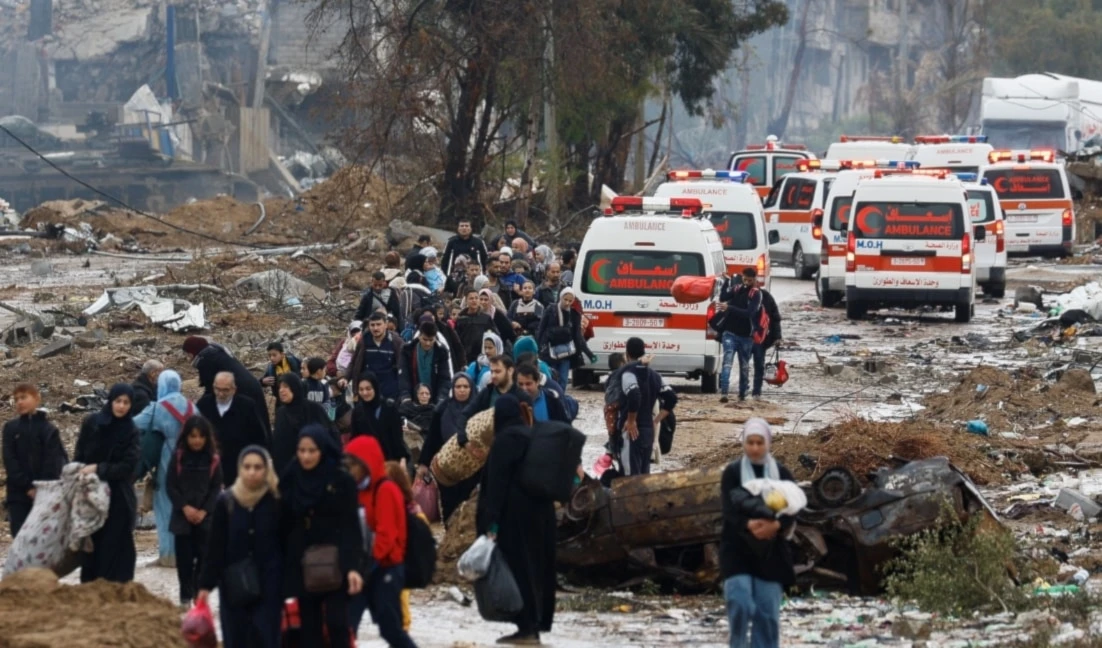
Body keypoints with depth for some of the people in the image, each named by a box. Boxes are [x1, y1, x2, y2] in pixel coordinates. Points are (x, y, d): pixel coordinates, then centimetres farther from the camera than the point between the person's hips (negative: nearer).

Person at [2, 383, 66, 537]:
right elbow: (10, 461, -1)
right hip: (18, 495, 1)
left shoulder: (49, 430, 2)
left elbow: (53, 463, -5)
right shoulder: (11, 428, 6)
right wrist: (27, 487, -11)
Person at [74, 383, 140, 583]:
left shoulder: (131, 432, -4)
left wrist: (98, 469, -17)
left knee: (114, 549, -4)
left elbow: (128, 467, -10)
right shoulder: (91, 423, 1)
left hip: (118, 500, -2)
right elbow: (78, 457, 6)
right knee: (91, 547, 5)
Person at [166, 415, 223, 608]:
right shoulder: (178, 456, -2)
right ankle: (185, 596, 8)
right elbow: (170, 485, -1)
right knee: (184, 556, 1)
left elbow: (216, 488, 2)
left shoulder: (213, 459, -1)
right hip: (182, 515, 0)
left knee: (204, 555, -2)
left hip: (205, 517, 0)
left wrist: (204, 511, -9)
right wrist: (185, 507, -11)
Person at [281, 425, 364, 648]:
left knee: (336, 622, -7)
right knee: (310, 626, 7)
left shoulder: (342, 481, -6)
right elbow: (283, 525, 6)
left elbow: (351, 527, -9)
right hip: (301, 564, 3)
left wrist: (352, 566, -19)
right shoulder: (290, 480, 4)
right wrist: (280, 563, 2)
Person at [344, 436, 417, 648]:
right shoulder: (356, 491, 14)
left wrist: (372, 559, -25)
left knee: (389, 626, -4)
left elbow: (387, 533, -19)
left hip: (385, 568, -7)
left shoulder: (386, 490, -11)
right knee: (347, 622, -3)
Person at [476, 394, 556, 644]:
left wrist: (490, 521, -17)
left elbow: (496, 482, -15)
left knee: (517, 567, -5)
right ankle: (536, 625, 15)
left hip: (515, 513, -8)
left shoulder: (506, 439, -12)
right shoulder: (533, 436, 13)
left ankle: (526, 626, -8)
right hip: (541, 512, 8)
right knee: (536, 566, 11)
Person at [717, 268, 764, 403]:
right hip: (730, 332, 1)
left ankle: (743, 393, 22)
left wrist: (729, 308, -27)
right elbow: (723, 298, -8)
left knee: (744, 365, 10)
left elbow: (749, 313, -18)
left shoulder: (756, 294, -4)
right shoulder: (736, 289, 6)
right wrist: (726, 281, -17)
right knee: (727, 362, -12)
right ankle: (723, 392, -21)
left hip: (745, 335, -1)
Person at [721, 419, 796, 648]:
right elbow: (730, 509, -11)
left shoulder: (781, 474, 6)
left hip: (771, 551, 2)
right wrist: (748, 525, -31)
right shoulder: (732, 473, 1)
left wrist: (776, 525, -26)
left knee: (768, 611, 1)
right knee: (740, 603, -14)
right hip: (738, 549, -2)